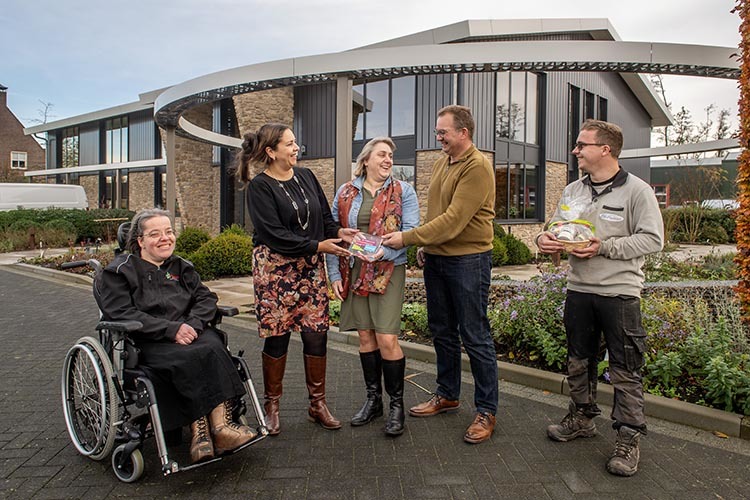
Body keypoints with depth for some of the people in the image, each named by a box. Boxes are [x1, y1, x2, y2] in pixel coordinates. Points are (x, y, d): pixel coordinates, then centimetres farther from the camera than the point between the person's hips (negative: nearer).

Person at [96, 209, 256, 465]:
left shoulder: (181, 267, 22)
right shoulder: (119, 272, 6)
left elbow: (205, 298, 11)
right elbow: (122, 314, -8)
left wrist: (193, 324, -12)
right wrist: (171, 329, -19)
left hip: (187, 333, 4)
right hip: (144, 343, -4)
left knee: (213, 348, -30)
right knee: (189, 359, -34)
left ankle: (220, 424, -35)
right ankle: (201, 430, -32)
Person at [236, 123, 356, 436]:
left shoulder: (305, 176, 9)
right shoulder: (259, 186, -8)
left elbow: (324, 216, 13)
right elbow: (274, 234, -16)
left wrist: (339, 231, -7)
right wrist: (318, 246, -18)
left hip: (311, 268, 5)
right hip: (275, 268, -4)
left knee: (316, 334, 3)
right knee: (277, 336, 3)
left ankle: (317, 404, 19)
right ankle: (272, 405, 21)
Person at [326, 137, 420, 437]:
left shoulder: (403, 192, 3)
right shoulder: (345, 193, 10)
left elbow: (410, 231, -7)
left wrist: (384, 251, -23)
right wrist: (334, 275, 3)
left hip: (388, 272, -3)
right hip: (354, 273, 3)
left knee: (387, 339, -9)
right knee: (366, 336, 9)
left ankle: (397, 404, 8)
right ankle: (373, 400, 24)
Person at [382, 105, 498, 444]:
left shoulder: (477, 167, -16)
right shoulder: (441, 163, 12)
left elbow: (453, 220, -23)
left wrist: (407, 238, -21)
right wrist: (425, 245, 11)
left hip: (468, 260, -8)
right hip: (436, 259, 8)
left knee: (475, 337, 0)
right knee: (442, 332, 17)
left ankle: (486, 410, 15)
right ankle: (447, 395, 33)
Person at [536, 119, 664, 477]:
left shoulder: (636, 190, -7)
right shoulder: (572, 190, 10)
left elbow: (652, 239, -11)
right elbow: (556, 229, 15)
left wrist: (605, 247, -19)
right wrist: (545, 239, -8)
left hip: (620, 292, -5)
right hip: (579, 289, 6)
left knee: (625, 370, 3)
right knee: (578, 362, 16)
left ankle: (628, 440, 16)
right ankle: (581, 419, 35)